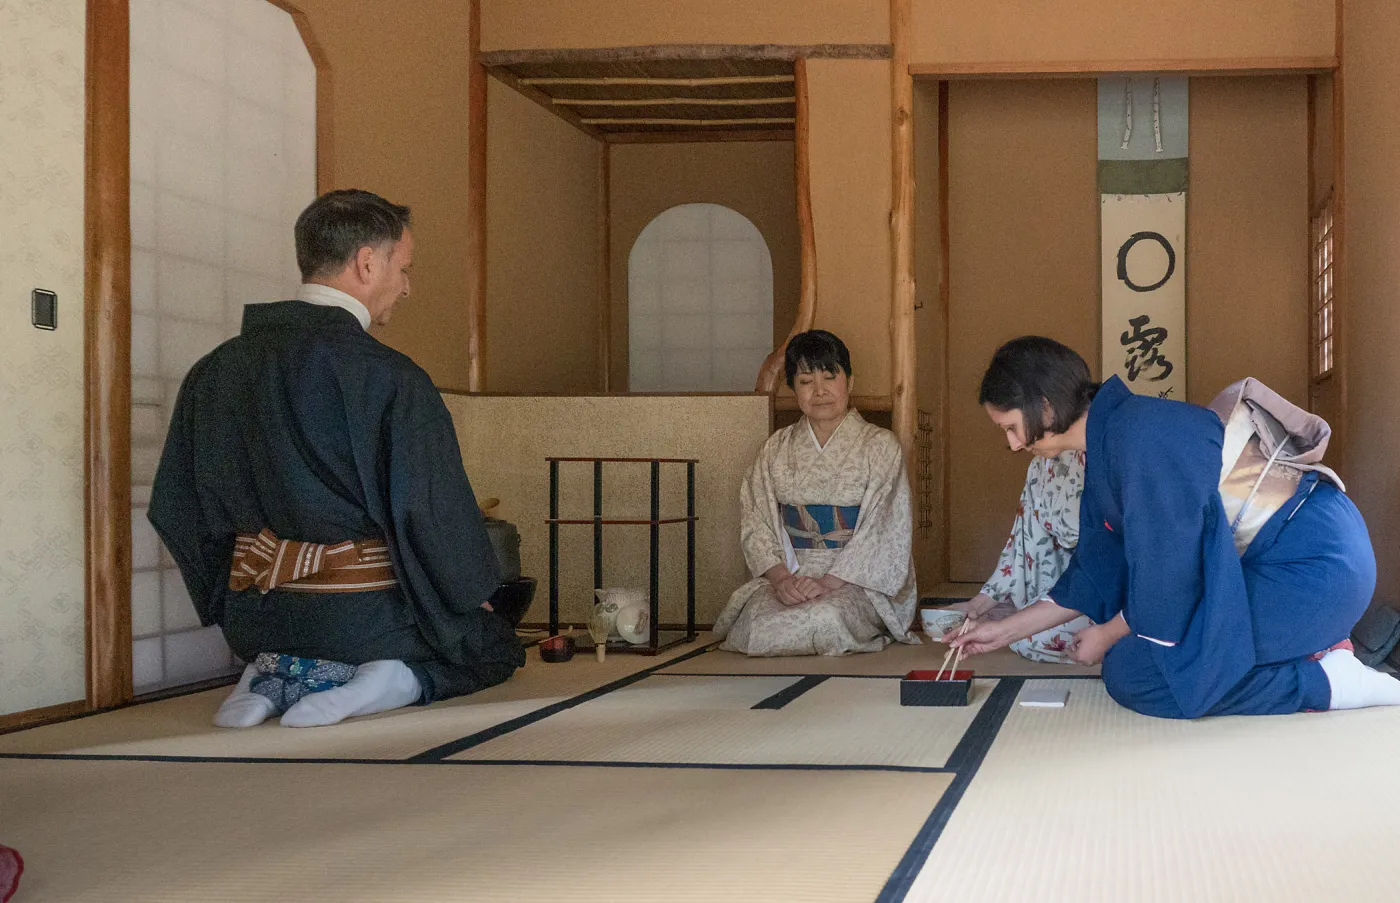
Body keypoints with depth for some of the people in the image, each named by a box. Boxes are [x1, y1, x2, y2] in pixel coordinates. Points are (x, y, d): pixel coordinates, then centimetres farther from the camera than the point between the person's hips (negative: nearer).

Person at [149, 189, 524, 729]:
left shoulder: (215, 371, 1)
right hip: (365, 617, -5)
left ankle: (274, 676, 4)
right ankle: (393, 682, -9)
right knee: (497, 648, 21)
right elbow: (434, 515, -16)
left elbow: (174, 509, 6)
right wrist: (473, 600, 3)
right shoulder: (392, 380, -18)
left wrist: (236, 612, 17)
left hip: (256, 622, 5)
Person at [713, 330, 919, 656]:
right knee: (760, 621, -30)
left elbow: (884, 533, -6)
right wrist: (781, 578, -13)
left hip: (858, 581, -2)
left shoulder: (880, 445, 3)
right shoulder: (777, 448, 14)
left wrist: (830, 582, -18)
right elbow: (755, 523, 6)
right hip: (789, 574, 2)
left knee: (826, 618, -35)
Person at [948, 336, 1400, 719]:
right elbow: (1098, 573, 19)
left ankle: (1329, 682, -11)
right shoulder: (1107, 446, 11)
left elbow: (1164, 577, -18)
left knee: (1131, 674, -14)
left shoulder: (1140, 438, -21)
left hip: (1313, 563, -10)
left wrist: (1107, 636, 0)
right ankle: (1309, 646, 9)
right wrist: (1006, 630, 20)